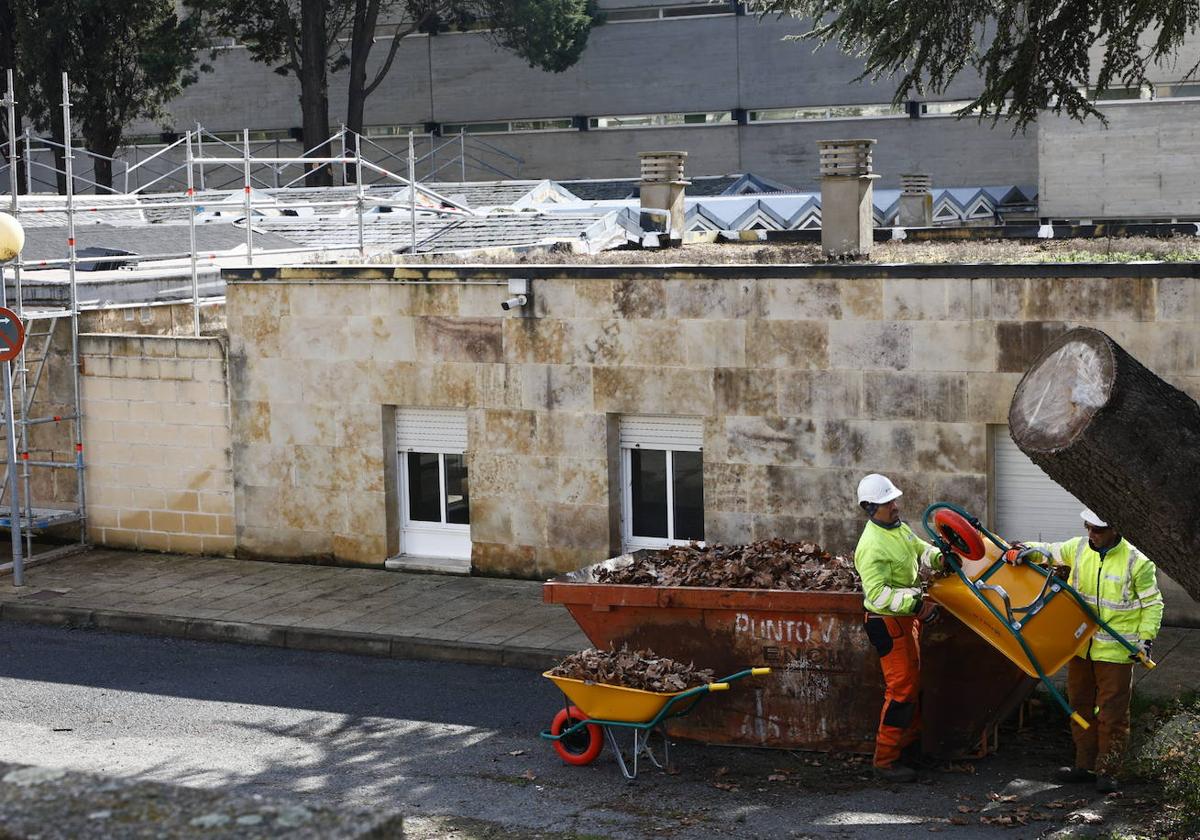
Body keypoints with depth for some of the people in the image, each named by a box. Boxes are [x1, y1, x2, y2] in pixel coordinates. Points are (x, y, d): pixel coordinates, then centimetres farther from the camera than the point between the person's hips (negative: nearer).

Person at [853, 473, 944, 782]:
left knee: (913, 680, 21)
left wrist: (938, 557, 1)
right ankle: (885, 760, -6)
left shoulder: (899, 528, 5)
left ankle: (910, 742, 37)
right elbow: (878, 594, -31)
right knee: (901, 687, -11)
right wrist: (916, 603, -35)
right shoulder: (872, 546, -25)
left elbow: (920, 549, 22)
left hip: (907, 617, 10)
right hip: (887, 622, -10)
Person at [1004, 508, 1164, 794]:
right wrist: (1025, 550, -8)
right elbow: (1050, 551, 13)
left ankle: (1108, 771, 9)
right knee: (1080, 706, 14)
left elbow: (1152, 604, -3)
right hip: (1081, 644, 5)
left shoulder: (1136, 562, -10)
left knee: (1111, 713, -1)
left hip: (1116, 651, -5)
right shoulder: (1079, 548, 1)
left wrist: (1146, 639, -12)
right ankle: (1086, 765, 26)